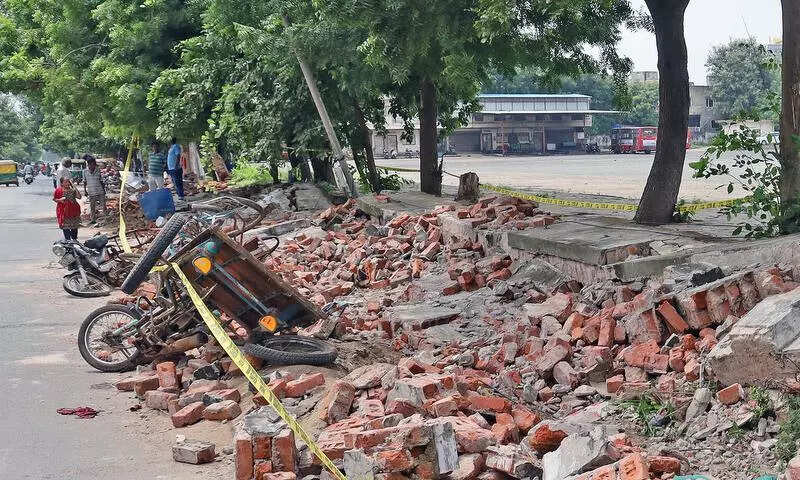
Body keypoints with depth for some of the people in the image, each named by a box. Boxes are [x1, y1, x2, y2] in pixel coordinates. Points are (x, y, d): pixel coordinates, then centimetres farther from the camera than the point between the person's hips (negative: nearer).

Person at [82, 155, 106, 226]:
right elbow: (85, 181, 8)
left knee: (103, 205, -3)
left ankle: (104, 217, 4)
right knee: (92, 206, 8)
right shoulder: (85, 171, -1)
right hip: (91, 192, 1)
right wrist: (85, 190, 5)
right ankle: (93, 220, 18)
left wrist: (104, 189, 8)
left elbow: (101, 181, 7)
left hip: (100, 191, -1)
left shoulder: (98, 170, -1)